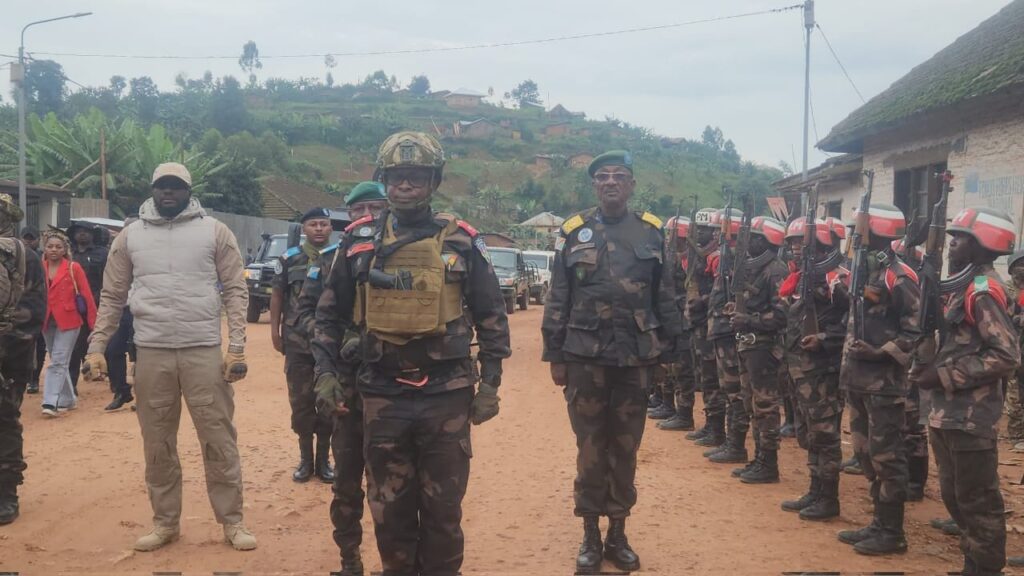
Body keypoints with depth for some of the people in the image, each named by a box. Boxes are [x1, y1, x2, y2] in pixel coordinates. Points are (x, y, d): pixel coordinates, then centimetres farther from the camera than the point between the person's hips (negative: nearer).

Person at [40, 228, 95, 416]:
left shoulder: (74, 268, -4)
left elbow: (86, 295, -3)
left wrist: (94, 323, -4)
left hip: (68, 320, -4)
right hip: (47, 321, 4)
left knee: (58, 361, -9)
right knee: (59, 362, 13)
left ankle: (51, 402, -12)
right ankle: (68, 399, 25)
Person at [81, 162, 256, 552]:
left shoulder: (214, 231, 3)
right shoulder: (130, 235, 9)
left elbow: (235, 291, 1)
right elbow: (112, 297, 11)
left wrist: (236, 348, -7)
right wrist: (96, 348, 2)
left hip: (204, 351, -2)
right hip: (151, 353, 2)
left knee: (219, 439, 1)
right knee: (157, 443, 9)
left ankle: (232, 521, 12)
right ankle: (165, 522, 22)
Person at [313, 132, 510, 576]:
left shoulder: (461, 242, 1)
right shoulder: (359, 242, 4)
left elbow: (492, 316, 5)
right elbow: (329, 314, 10)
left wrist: (490, 382, 0)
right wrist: (325, 372, 1)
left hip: (446, 395, -1)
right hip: (381, 395, 2)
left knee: (443, 505, 8)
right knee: (389, 505, 11)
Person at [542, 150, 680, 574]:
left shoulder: (652, 232, 5)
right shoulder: (574, 232, 3)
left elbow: (665, 298, 7)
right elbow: (557, 299, 3)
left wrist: (668, 352, 4)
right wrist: (555, 355, 0)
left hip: (635, 357, 1)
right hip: (585, 356, -1)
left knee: (625, 449, 9)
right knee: (590, 449, 5)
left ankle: (618, 534, 22)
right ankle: (590, 537, 17)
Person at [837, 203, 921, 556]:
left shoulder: (899, 277, -13)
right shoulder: (863, 271, 14)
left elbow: (916, 331, -15)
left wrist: (882, 353, -23)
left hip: (883, 382, -9)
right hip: (858, 379, 9)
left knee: (886, 456, -2)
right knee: (866, 453, 14)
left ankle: (893, 532, 7)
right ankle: (880, 522, 24)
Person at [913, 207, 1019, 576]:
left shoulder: (984, 290, -15)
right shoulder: (965, 286, 14)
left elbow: (1007, 356, -21)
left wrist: (944, 375, -19)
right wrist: (931, 368, 6)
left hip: (971, 419, -10)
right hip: (948, 415, 10)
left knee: (978, 502, 0)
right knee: (955, 497, 17)